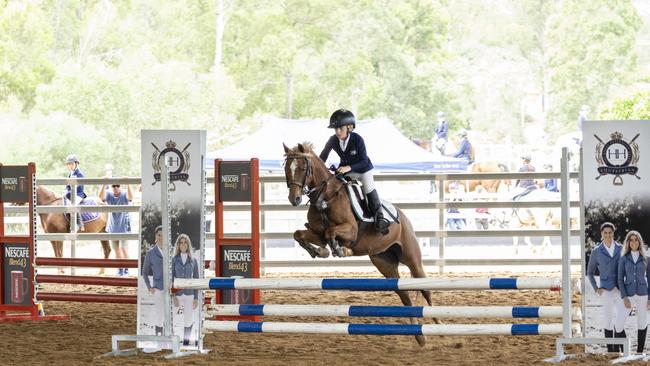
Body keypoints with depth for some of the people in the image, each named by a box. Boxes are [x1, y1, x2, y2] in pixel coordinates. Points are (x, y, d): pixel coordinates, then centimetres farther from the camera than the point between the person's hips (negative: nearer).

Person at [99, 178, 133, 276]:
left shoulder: (124, 195, -11)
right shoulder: (109, 194, -4)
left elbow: (130, 197, -34)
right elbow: (101, 196, -24)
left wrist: (128, 185, -45)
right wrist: (104, 184, -36)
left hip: (124, 227, -4)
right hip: (112, 227, 4)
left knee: (123, 248, -10)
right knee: (116, 249, 11)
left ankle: (126, 269, -3)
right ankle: (120, 269, 22)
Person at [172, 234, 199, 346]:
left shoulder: (193, 260, 3)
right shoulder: (174, 260, 0)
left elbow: (196, 279, 5)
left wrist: (196, 298, 0)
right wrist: (173, 296, -14)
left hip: (189, 294, 1)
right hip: (177, 294, -1)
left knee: (188, 321, 0)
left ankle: (186, 344, 9)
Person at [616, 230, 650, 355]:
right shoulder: (623, 259, 2)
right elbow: (620, 279, -1)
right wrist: (624, 298, -11)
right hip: (628, 295, 0)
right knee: (618, 325, -9)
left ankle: (639, 352, 19)